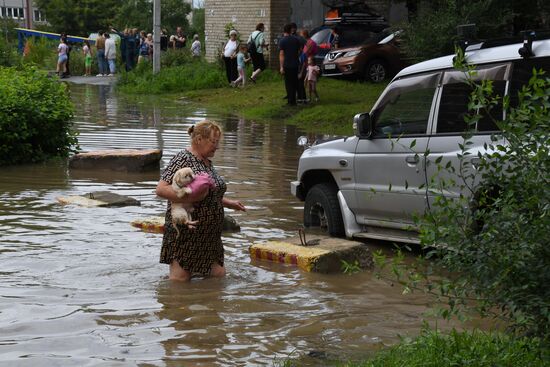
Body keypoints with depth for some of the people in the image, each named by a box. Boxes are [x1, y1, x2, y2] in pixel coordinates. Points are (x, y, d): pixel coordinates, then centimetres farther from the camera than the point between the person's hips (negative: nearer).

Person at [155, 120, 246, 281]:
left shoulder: (207, 162, 14)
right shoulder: (183, 159, -13)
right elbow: (161, 189, -22)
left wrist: (229, 203, 19)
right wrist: (189, 197, -30)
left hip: (209, 235, 9)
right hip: (185, 234, -9)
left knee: (218, 274, 9)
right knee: (180, 280, -5)